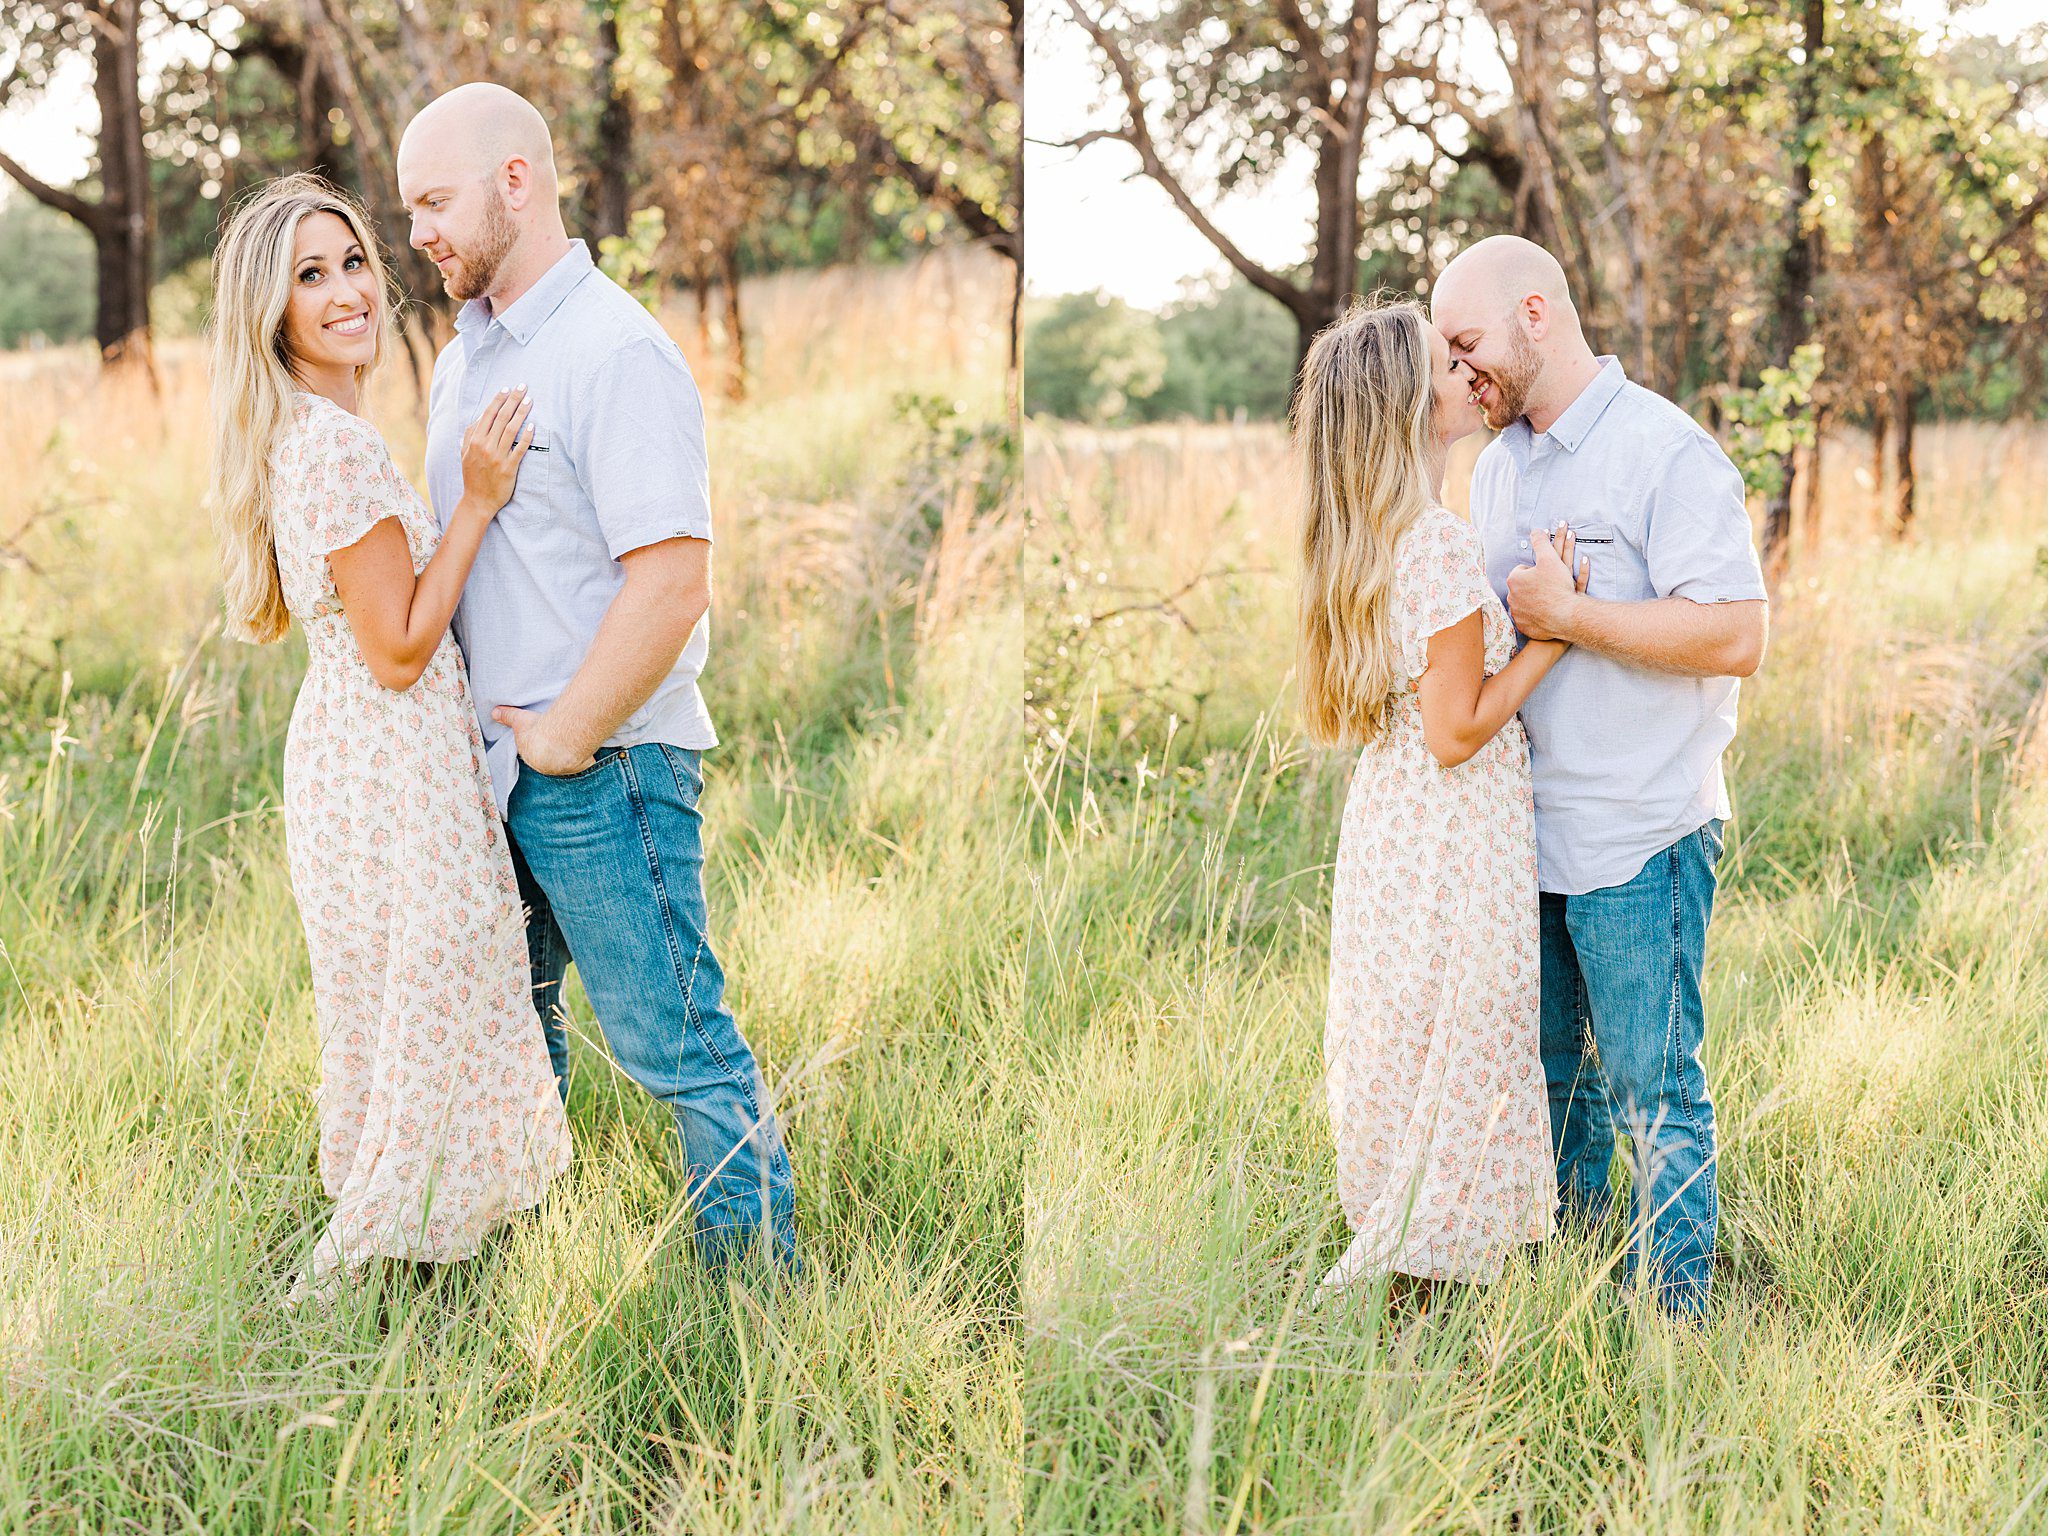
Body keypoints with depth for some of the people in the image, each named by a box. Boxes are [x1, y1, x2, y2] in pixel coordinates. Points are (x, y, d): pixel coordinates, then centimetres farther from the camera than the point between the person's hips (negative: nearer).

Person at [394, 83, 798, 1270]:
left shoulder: (618, 353, -16)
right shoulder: (464, 359, 13)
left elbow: (672, 586, -23)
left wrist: (559, 738, -16)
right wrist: (479, 727, 12)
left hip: (602, 770, -9)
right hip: (491, 760, 9)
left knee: (675, 1043, -3)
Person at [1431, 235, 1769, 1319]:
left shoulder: (1666, 452, -14)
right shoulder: (1497, 465, 13)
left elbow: (1736, 637, -22)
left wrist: (1568, 615, -20)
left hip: (1637, 834, -8)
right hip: (1523, 826, 8)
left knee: (1653, 1091, -1)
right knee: (1548, 1070, 18)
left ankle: (1675, 1321, 9)